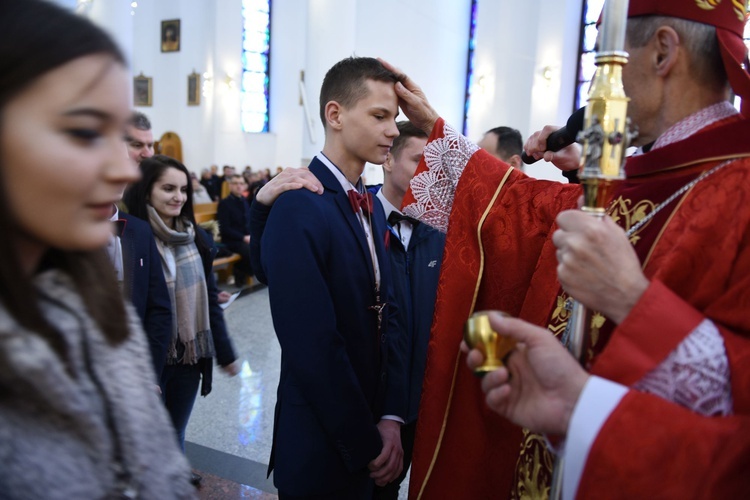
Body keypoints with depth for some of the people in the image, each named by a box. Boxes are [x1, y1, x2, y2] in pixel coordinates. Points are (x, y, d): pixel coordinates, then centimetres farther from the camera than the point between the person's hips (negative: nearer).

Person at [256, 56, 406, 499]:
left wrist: (390, 418, -4)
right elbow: (313, 347, -23)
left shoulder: (373, 206, 5)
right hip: (323, 447, -7)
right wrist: (366, 445, -13)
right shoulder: (298, 208, -21)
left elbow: (387, 317, 3)